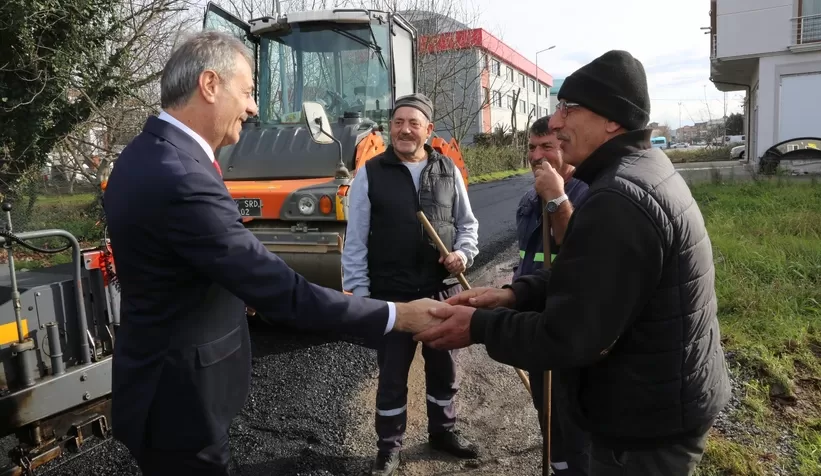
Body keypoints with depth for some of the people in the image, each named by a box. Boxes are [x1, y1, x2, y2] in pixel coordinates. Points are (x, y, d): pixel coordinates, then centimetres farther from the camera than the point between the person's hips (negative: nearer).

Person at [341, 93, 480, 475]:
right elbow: (356, 241, -3)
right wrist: (359, 292, -6)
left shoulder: (448, 170, 4)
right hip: (391, 295, -3)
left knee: (443, 367, 18)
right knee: (392, 374, 10)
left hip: (443, 290, 3)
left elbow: (467, 223, 13)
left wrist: (463, 254, -8)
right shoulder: (370, 173, -4)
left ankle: (442, 431, 41)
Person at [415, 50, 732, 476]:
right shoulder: (647, 169, 5)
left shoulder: (617, 200, -29)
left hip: (646, 425, -9)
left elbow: (569, 338, -28)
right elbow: (584, 274, 10)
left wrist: (479, 327, -16)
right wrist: (515, 294, -2)